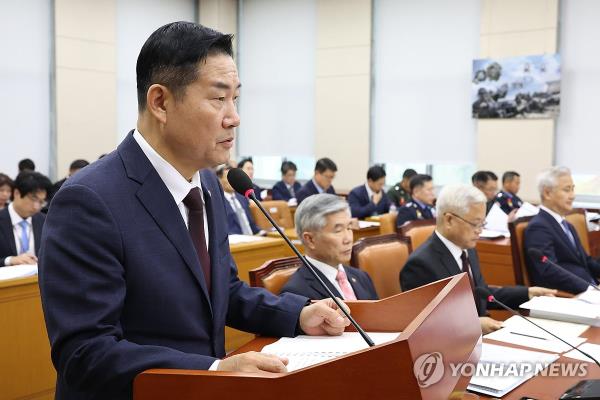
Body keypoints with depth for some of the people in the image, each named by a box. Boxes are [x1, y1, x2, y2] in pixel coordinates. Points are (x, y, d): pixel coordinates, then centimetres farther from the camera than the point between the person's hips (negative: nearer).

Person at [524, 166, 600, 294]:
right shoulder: (538, 227, -9)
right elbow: (549, 271, -21)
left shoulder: (567, 226, 21)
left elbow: (586, 262, 21)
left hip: (589, 290, 8)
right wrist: (590, 288, -27)